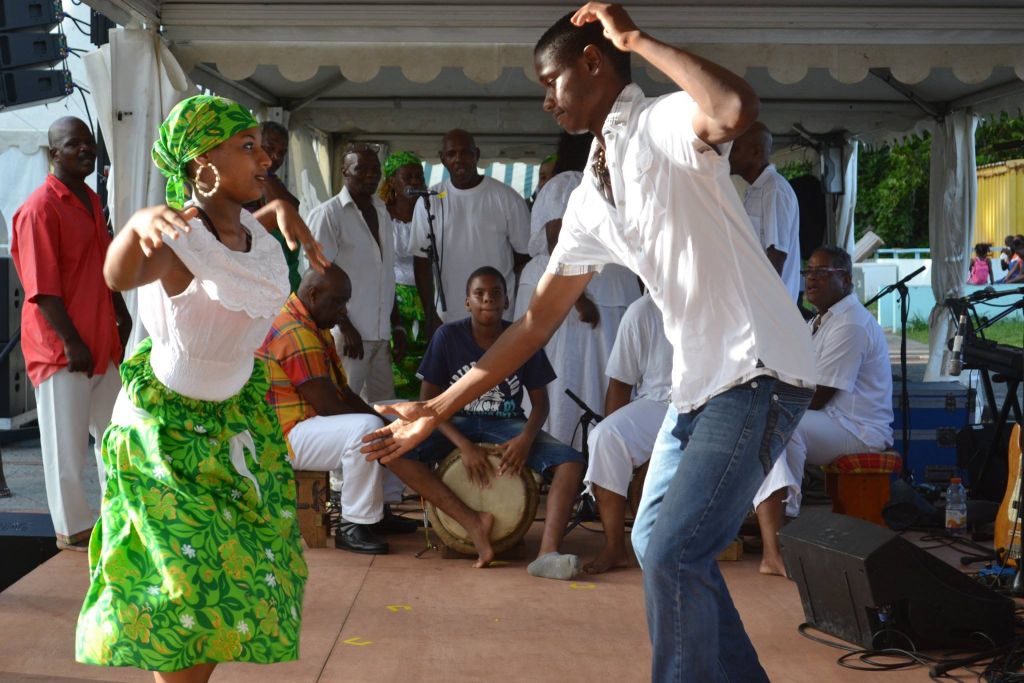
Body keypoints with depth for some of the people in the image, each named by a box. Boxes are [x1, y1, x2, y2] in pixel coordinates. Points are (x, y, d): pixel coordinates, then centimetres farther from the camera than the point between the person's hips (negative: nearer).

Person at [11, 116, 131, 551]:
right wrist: (71, 342, -20)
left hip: (102, 340, 9)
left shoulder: (92, 201, 12)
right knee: (66, 441, 2)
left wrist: (121, 316, 18)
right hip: (62, 347, -9)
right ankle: (73, 528, 13)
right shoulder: (40, 208, -15)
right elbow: (42, 287, -19)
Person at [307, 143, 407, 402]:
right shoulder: (328, 214, -5)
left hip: (381, 334, 7)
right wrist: (346, 327, -13)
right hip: (348, 334, -7)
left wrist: (397, 325, 16)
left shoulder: (382, 213, 17)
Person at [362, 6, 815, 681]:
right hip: (699, 379, 9)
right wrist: (438, 408, 11)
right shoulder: (590, 198, 11)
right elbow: (538, 320, 12)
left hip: (759, 369, -9)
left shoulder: (663, 125, -12)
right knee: (655, 541, 17)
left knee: (674, 554, -12)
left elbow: (737, 109, -37)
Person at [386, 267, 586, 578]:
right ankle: (473, 522, -28)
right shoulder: (448, 336, -8)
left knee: (571, 461, -26)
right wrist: (464, 445, -23)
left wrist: (526, 438, -21)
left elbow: (540, 402, 1)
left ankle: (548, 553, -40)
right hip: (457, 424, 0)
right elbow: (428, 401, -8)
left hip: (507, 426, 1)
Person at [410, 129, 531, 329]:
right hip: (447, 318, 1)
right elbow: (422, 260, 4)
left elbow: (524, 255, 4)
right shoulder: (430, 201, 3)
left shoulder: (506, 198, -1)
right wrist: (431, 315, -1)